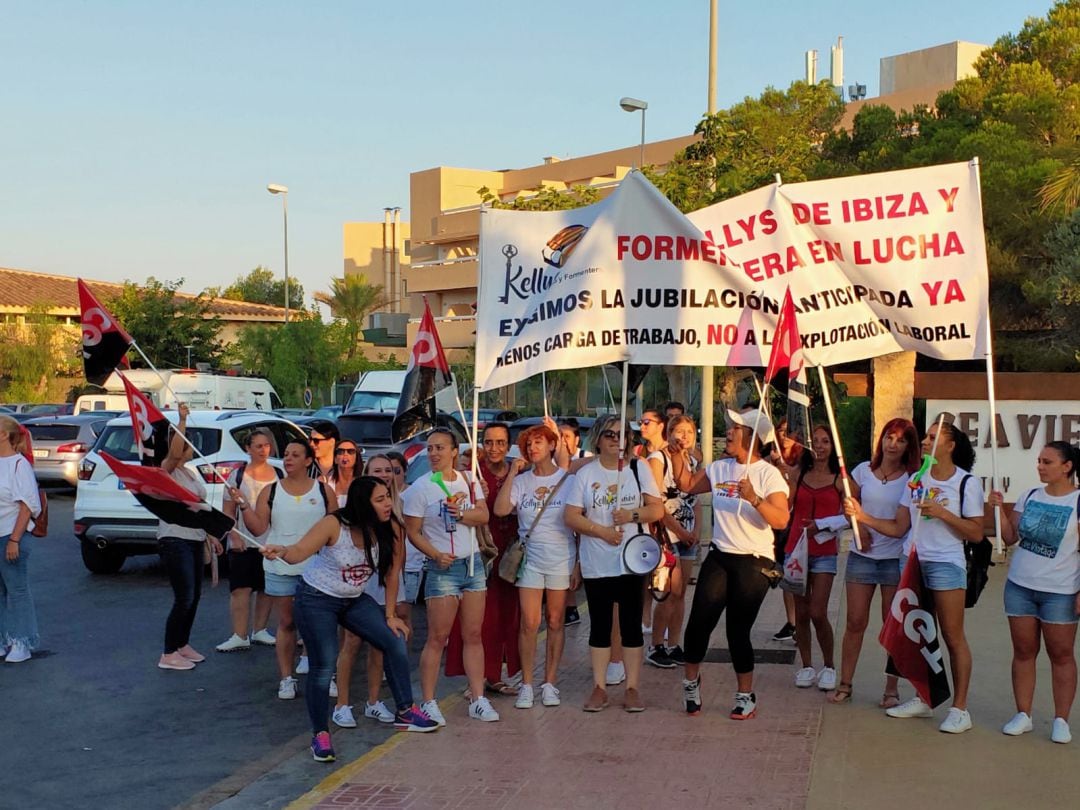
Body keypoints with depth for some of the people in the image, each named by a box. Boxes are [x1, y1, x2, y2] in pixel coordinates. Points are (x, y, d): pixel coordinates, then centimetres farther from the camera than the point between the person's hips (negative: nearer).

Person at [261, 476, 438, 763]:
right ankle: (320, 735, 8)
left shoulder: (391, 530, -13)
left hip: (356, 600, 5)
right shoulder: (334, 525, -25)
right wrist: (280, 551, -56)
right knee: (323, 668, -8)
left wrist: (389, 615, 0)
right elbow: (300, 551, -33)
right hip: (316, 599, -5)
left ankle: (405, 712, 9)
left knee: (395, 642, -5)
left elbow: (390, 574, -3)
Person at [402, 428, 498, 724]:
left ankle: (478, 700, 13)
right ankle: (429, 703, 3)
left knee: (473, 635, 8)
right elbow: (413, 532, -7)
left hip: (473, 563, 5)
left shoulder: (468, 481, 8)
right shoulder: (419, 489, -6)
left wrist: (461, 513, -19)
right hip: (442, 569, -5)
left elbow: (483, 515, 0)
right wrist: (436, 555, -21)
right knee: (437, 638, -4)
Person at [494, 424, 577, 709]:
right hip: (530, 559, 0)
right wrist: (512, 473, -13)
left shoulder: (568, 480, 1)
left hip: (561, 561, 0)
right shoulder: (521, 481, 3)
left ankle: (550, 683, 15)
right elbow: (500, 509, -13)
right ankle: (526, 685, 4)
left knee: (555, 623, 7)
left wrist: (578, 564, -2)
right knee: (529, 624, -4)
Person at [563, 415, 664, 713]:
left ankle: (632, 688, 10)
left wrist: (633, 515, -16)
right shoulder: (586, 473, 2)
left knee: (631, 625, 3)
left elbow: (657, 509, 2)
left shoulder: (639, 469, 5)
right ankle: (599, 687, 13)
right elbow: (571, 516, -4)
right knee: (600, 626, 6)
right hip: (596, 563, 0)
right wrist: (602, 531, -16)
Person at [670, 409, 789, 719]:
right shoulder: (719, 469, 7)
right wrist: (678, 457, 7)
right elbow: (687, 485, 21)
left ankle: (746, 696, 16)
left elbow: (781, 520, -20)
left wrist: (754, 498, -33)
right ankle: (691, 679, 23)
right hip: (719, 557, 5)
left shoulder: (768, 474, -10)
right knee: (699, 621, -2)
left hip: (753, 563, -5)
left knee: (738, 630, -1)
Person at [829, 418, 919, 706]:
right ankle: (845, 684, 12)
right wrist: (859, 526, -3)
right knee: (855, 621, 3)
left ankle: (891, 689, 11)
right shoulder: (864, 470, 5)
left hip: (896, 557, -2)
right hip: (862, 554, 2)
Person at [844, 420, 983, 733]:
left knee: (953, 637, -3)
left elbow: (976, 533, -9)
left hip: (946, 564, -6)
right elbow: (898, 527, 8)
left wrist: (941, 512, -17)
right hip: (913, 563, 6)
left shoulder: (967, 482, -5)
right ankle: (922, 699, 21)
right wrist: (863, 516, -3)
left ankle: (960, 708, 1)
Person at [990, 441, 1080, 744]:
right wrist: (1000, 510, -7)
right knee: (1023, 651, 8)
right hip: (1020, 585, 5)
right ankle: (1023, 715, 15)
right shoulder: (1030, 496, 7)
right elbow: (1010, 537, 7)